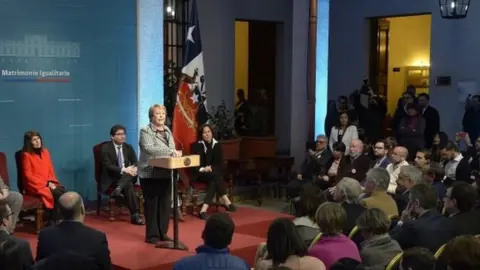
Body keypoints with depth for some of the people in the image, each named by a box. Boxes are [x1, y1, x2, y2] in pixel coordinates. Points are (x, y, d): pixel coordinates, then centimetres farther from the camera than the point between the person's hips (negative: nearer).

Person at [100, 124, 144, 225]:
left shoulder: (128, 147, 11)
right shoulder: (105, 148, -5)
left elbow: (135, 163, 6)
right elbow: (107, 166, -15)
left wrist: (134, 168, -20)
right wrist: (123, 170, -28)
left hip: (127, 176, 5)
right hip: (111, 179, -5)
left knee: (132, 172, -30)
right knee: (128, 185, -33)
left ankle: (118, 188, -49)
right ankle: (135, 215, -36)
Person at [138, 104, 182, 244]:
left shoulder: (167, 130, 14)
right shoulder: (145, 131, -9)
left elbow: (172, 149, 17)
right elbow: (149, 149, -24)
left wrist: (175, 153, -7)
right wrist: (170, 151, -30)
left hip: (165, 174, 7)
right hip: (150, 174, -6)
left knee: (166, 204, 9)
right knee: (152, 204, 0)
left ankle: (163, 233, 20)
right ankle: (152, 235, 8)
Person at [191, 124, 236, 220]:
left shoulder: (217, 145, 6)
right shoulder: (197, 146, -1)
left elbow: (220, 163, 5)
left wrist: (211, 168, -15)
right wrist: (203, 169, -23)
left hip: (214, 174, 2)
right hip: (200, 174, -2)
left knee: (213, 182, -35)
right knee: (215, 176, -34)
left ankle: (203, 210, -43)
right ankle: (225, 201, -34)